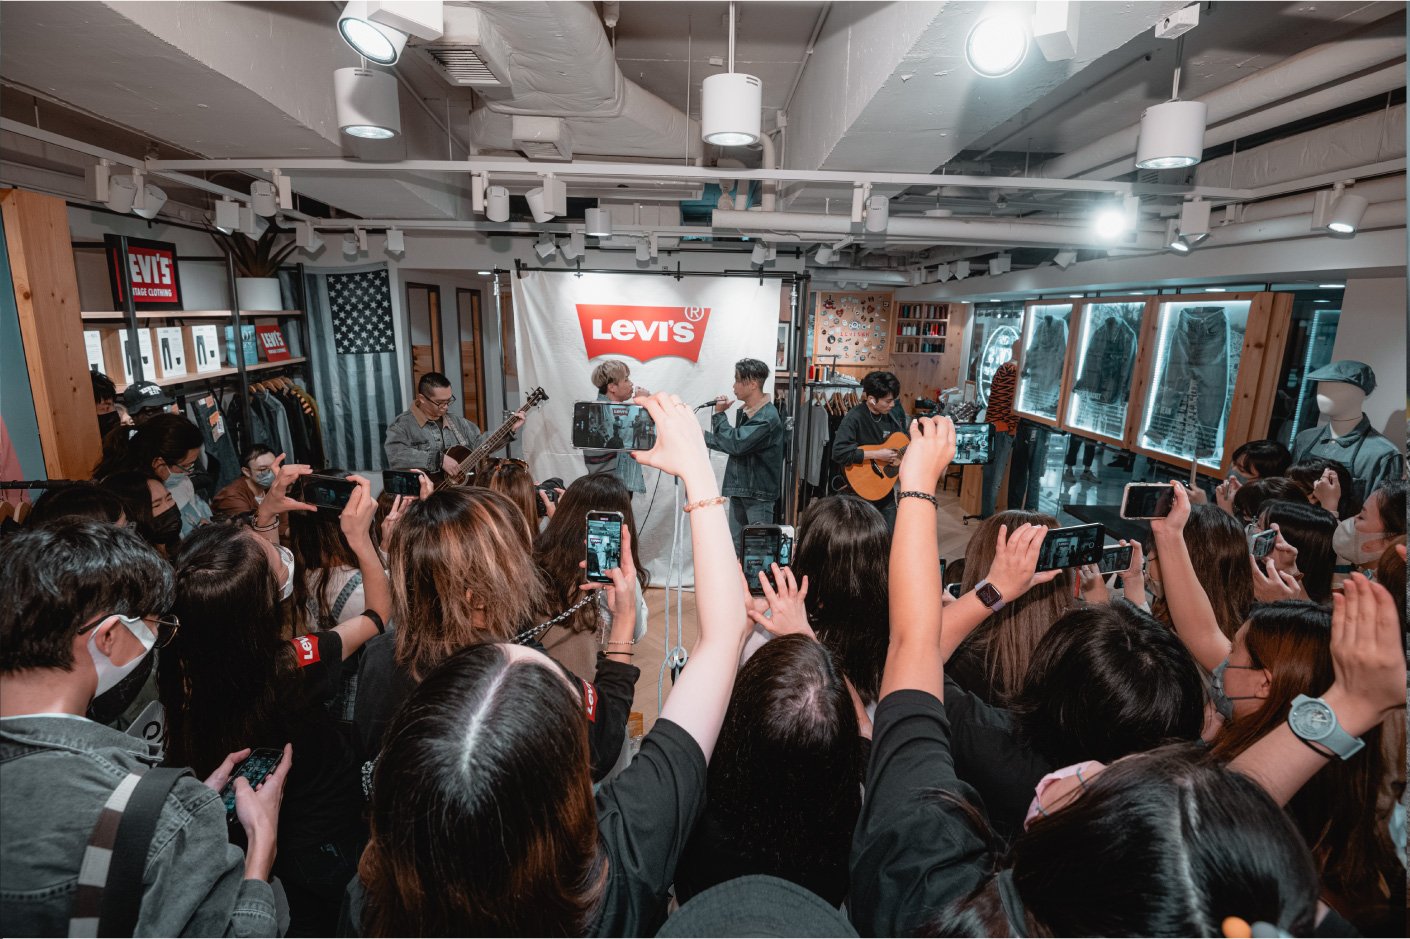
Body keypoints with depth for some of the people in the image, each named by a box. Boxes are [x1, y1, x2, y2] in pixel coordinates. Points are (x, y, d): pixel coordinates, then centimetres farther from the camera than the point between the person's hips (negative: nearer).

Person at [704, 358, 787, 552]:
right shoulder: (744, 411, 11)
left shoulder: (767, 418, -19)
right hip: (739, 489, 9)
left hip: (759, 493, -9)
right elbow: (731, 442, 16)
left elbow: (736, 444, -24)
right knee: (736, 546, 13)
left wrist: (719, 414, -12)